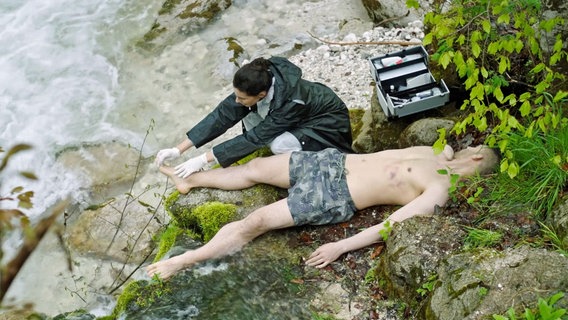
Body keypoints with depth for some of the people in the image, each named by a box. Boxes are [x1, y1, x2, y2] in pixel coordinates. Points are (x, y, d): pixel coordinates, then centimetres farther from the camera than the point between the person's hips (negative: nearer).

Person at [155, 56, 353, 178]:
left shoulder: (290, 102, -39)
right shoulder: (258, 84, -22)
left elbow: (254, 138, -34)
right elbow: (223, 115, -20)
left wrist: (203, 160, -33)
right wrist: (179, 149, -23)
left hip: (330, 124, -7)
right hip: (301, 117, 7)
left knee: (280, 145, -33)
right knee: (249, 116, -14)